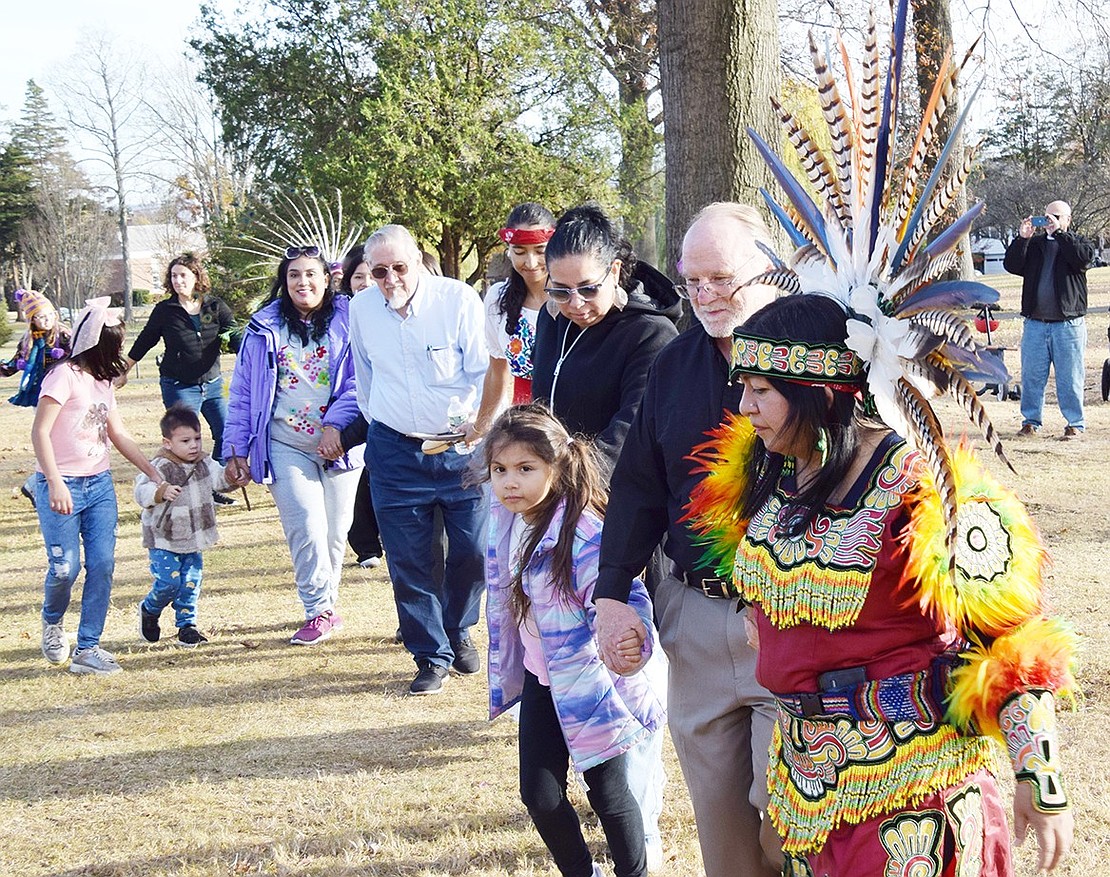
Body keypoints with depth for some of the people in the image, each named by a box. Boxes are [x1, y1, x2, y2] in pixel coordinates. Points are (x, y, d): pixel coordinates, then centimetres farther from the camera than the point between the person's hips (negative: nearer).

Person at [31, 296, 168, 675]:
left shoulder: (104, 382, 12)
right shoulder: (65, 377, -11)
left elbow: (119, 435, 18)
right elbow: (40, 433, -16)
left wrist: (155, 474, 14)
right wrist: (55, 484, -24)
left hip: (99, 484, 7)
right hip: (62, 486, -7)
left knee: (102, 564, -2)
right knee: (65, 566, -8)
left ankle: (87, 649, 4)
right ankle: (52, 622, 24)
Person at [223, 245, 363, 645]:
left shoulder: (348, 323, 2)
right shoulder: (264, 328, 7)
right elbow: (242, 394, 10)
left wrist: (336, 424, -17)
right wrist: (235, 450, 6)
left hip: (340, 444, 0)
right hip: (285, 444, 0)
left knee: (335, 530, 6)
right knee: (307, 527, -13)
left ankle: (322, 606, 24)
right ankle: (320, 611, -5)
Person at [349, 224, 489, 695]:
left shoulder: (458, 299, -11)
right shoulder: (361, 308, 2)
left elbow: (486, 370, -10)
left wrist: (478, 417, -25)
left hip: (460, 447, -2)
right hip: (395, 450, 2)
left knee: (473, 550, 2)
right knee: (408, 560, 1)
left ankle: (457, 631, 29)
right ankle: (431, 656, 15)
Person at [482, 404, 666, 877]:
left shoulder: (583, 532, -26)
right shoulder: (505, 521, -5)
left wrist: (632, 641, -45)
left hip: (590, 683, -6)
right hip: (541, 681, 6)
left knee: (608, 793, 6)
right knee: (539, 795, 7)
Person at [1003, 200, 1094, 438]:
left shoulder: (1077, 243, 7)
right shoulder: (1034, 244, 14)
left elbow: (1082, 257, -15)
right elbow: (1011, 265, 2)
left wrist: (1059, 232, -16)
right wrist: (1022, 238, -9)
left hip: (1068, 324, -3)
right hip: (1034, 323, 3)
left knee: (1070, 378, -1)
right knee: (1031, 376, 5)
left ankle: (1075, 423, 6)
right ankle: (1031, 421, 14)